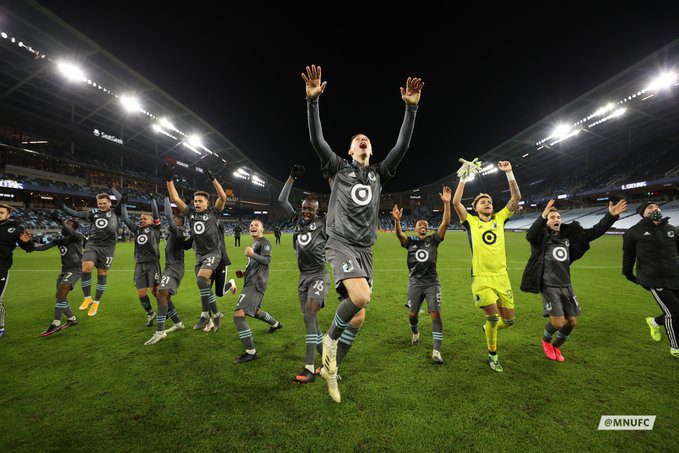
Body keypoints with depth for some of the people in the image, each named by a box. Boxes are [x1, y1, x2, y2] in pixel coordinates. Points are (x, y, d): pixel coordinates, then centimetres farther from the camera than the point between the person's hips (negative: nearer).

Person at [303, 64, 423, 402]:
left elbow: (402, 146, 8)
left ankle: (329, 368, 23)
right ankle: (330, 338, 2)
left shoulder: (379, 173, 17)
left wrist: (411, 108, 1)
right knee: (360, 296, -29)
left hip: (366, 249, 5)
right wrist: (313, 100, -13)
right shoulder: (339, 168, 9)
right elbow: (317, 140, -3)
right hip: (341, 243, -4)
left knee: (359, 318, 2)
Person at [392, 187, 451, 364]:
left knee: (435, 314, -8)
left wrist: (446, 203, -19)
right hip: (415, 282, 0)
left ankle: (436, 351, 0)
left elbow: (445, 223, -7)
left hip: (432, 282, 0)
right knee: (412, 314, 10)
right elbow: (399, 234, -17)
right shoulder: (410, 241, 4)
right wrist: (397, 221, -39)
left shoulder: (433, 240, 6)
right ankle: (415, 332, 44)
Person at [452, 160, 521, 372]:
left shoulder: (499, 219, 11)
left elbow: (516, 197, 5)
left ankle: (488, 328, 42)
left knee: (509, 320, 8)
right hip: (481, 278, -4)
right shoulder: (471, 221, 3)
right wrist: (463, 178, -8)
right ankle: (492, 355, 18)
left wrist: (509, 173, 0)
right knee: (493, 316, -7)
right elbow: (456, 202, -10)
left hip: (501, 276, 4)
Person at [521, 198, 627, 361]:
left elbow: (594, 232, 9)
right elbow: (530, 235, -31)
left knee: (572, 322, 9)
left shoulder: (568, 235, 10)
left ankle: (556, 346, 35)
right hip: (549, 286, -6)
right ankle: (545, 341, 22)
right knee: (558, 322, -11)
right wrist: (543, 216, -45)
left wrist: (611, 216, -4)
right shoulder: (541, 236, -8)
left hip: (566, 286, 6)